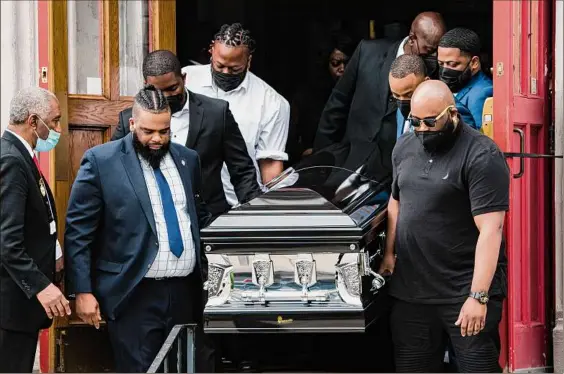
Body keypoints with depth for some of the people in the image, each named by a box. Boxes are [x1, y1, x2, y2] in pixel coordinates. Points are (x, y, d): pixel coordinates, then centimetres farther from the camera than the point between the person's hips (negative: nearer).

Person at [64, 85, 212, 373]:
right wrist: (83, 292, -10)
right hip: (135, 295, -5)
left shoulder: (188, 159, 12)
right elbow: (77, 232, -5)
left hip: (185, 292, 5)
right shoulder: (101, 161, -4)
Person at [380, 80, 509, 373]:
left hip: (465, 292, -6)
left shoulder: (481, 157, -14)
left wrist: (478, 296, -24)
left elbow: (490, 229, -19)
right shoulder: (405, 147, 9)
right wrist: (389, 253, 17)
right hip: (410, 290, 6)